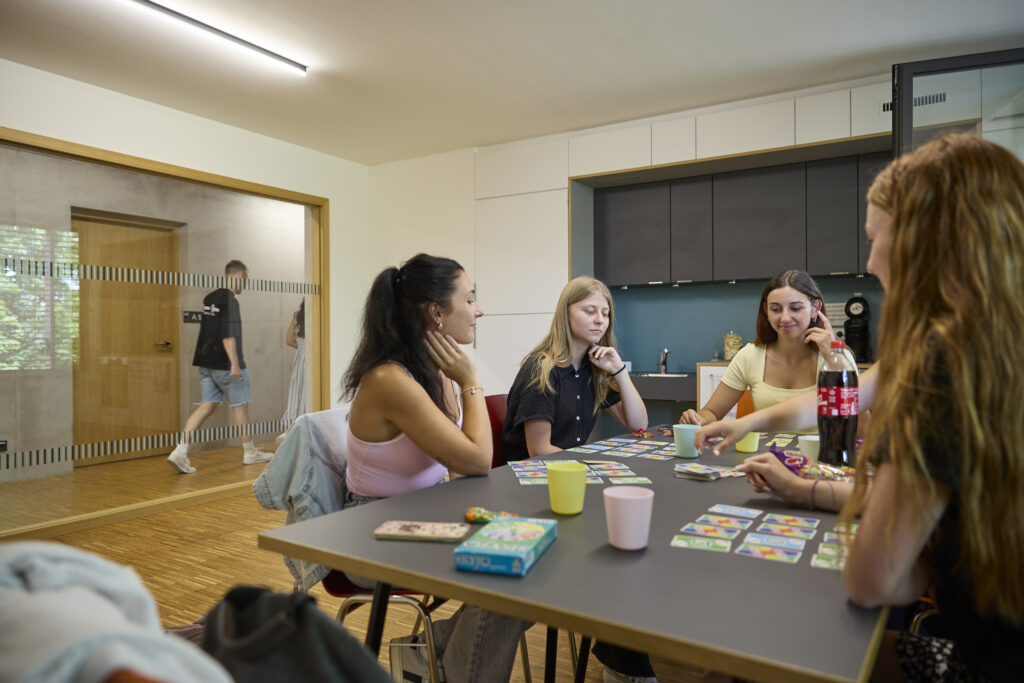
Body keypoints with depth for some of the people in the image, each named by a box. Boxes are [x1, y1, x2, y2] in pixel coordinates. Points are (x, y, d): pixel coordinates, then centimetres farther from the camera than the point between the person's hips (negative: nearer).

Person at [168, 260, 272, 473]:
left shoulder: (209, 298, 13)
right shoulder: (229, 300, -15)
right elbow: (228, 335, -23)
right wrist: (234, 363, -24)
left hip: (206, 363, 8)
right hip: (224, 364, -8)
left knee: (207, 406, 8)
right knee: (240, 405, 6)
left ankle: (180, 451, -3)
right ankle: (249, 452, 19)